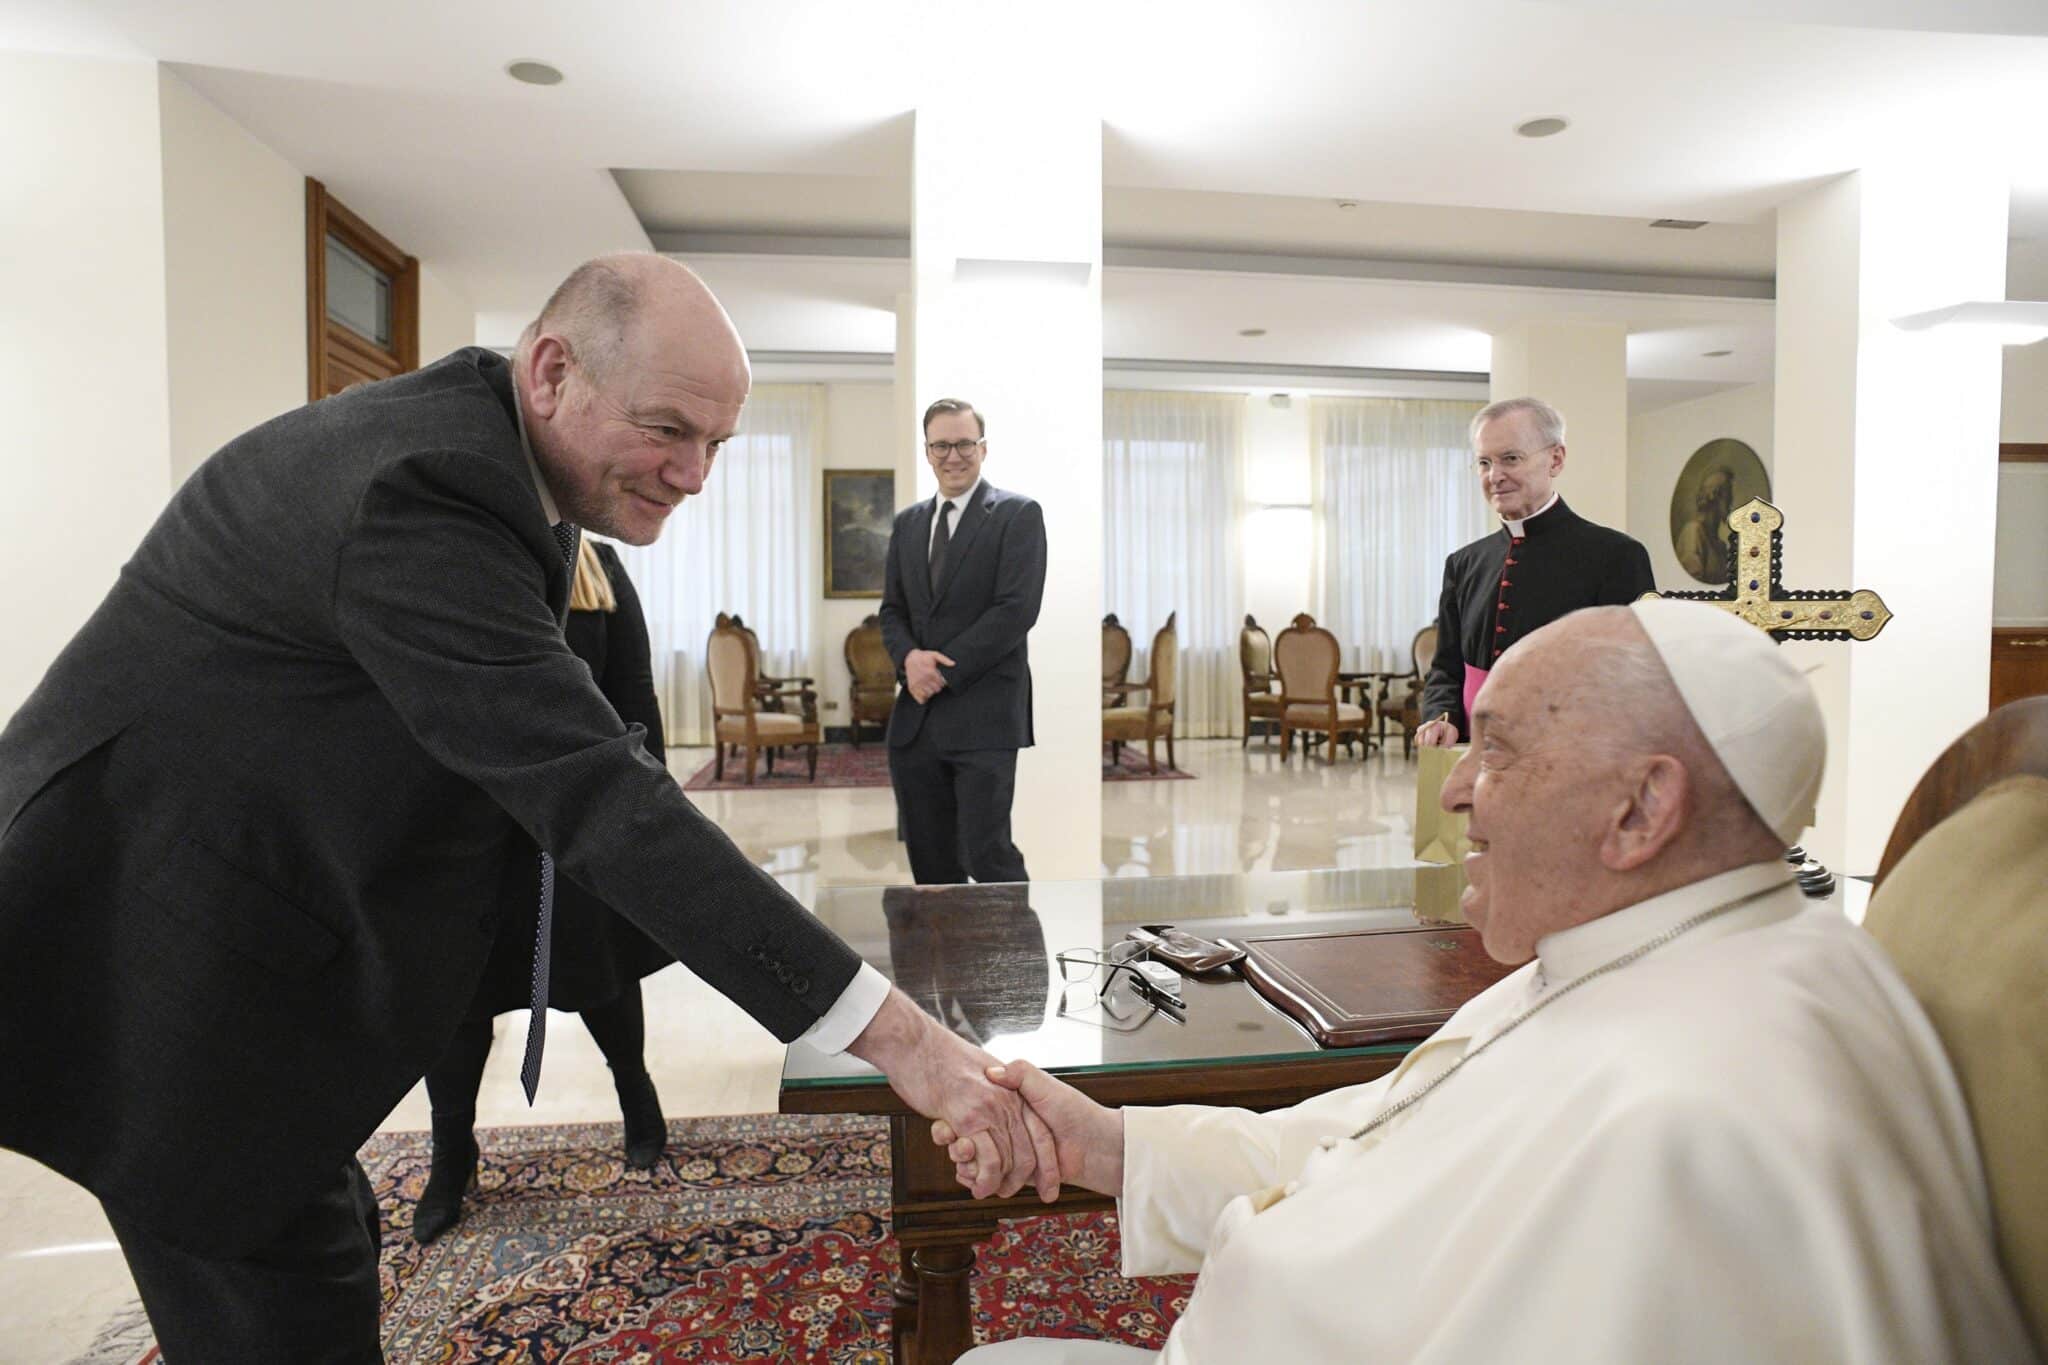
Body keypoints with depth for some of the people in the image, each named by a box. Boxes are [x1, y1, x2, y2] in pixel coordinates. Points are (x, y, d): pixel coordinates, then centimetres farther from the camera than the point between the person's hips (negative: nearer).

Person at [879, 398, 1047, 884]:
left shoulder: (1017, 514, -2)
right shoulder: (907, 522, 16)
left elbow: (1017, 609, -11)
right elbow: (892, 610, 16)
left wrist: (944, 669, -14)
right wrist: (909, 657, -6)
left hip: (983, 716, -6)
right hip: (916, 717, 6)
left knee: (987, 853, -7)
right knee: (929, 859, 11)